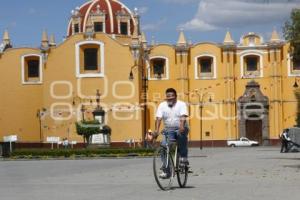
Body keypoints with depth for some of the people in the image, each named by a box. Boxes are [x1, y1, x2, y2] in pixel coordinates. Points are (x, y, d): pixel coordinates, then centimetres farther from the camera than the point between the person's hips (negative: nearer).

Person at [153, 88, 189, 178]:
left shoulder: (181, 104, -3)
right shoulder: (162, 105, 3)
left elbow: (183, 117, -20)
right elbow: (158, 118, -8)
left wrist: (181, 127, -39)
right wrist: (156, 130, -25)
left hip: (181, 129, -3)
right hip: (168, 131, 3)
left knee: (181, 134, -37)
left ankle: (183, 157, -24)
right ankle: (166, 171, -4)